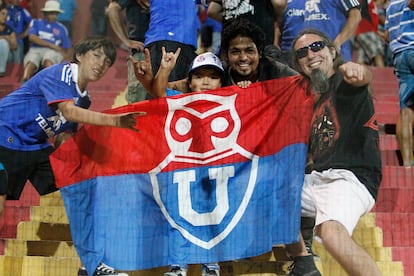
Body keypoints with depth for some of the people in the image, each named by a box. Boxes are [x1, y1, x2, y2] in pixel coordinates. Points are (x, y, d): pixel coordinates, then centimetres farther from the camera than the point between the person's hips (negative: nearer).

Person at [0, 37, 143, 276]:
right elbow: (69, 111, -36)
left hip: (37, 146, 9)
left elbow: (61, 139, 13)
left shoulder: (83, 98, 8)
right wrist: (114, 120, -45)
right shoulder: (59, 73, -17)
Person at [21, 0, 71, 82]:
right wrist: (51, 45, -5)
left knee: (48, 61, -38)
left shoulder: (61, 29, 21)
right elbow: (32, 38, 1)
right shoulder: (36, 23, 19)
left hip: (53, 51, 0)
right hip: (36, 49, 0)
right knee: (30, 63, -35)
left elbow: (66, 49, 23)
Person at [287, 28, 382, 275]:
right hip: (316, 179, 9)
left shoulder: (344, 84, -3)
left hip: (351, 177, -9)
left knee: (331, 232, -36)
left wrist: (354, 70, -52)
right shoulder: (313, 98, 21)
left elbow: (364, 78, -28)